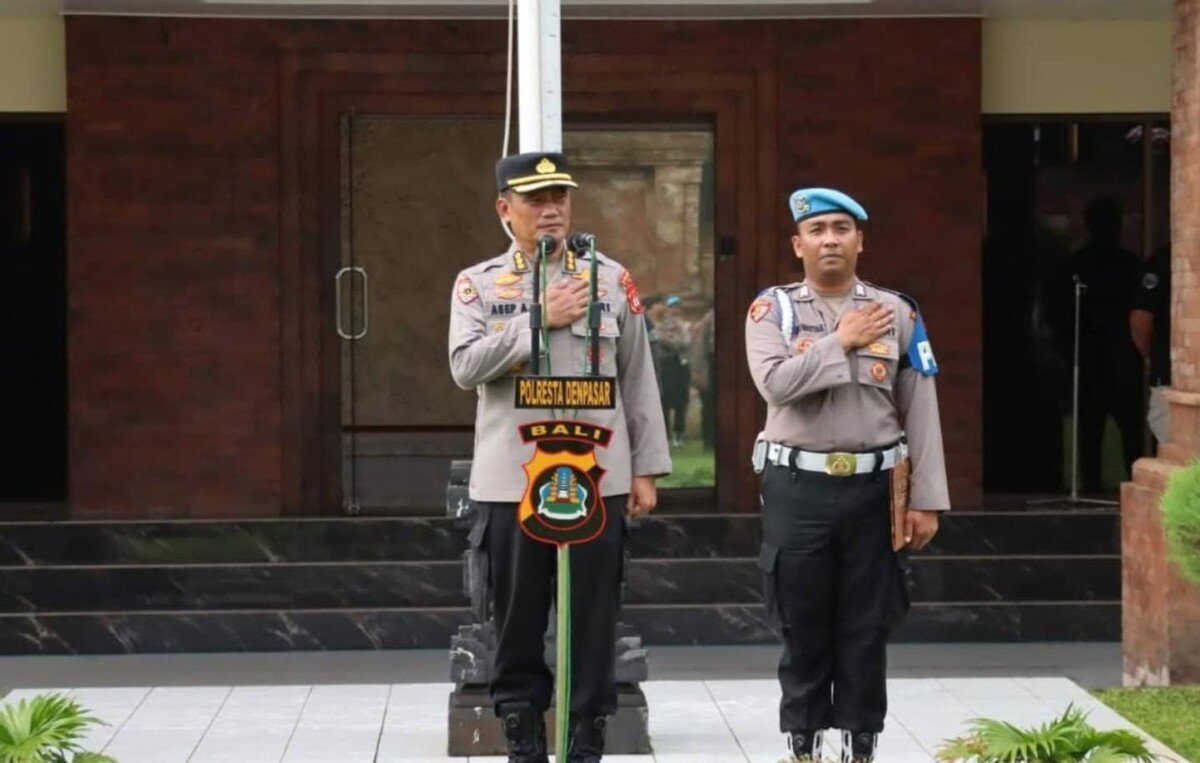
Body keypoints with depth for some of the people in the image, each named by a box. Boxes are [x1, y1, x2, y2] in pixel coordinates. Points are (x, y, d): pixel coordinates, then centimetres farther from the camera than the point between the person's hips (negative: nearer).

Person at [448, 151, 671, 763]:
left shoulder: (612, 279, 8)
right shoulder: (477, 284, 6)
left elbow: (638, 380, 9)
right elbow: (465, 366, -9)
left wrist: (647, 468, 5)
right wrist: (540, 319, -13)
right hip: (511, 479, 0)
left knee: (594, 615, 3)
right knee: (518, 616, 5)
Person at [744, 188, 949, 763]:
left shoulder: (897, 312, 5)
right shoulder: (772, 309, 2)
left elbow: (921, 412, 4)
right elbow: (775, 383, -17)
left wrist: (925, 500, -1)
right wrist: (842, 341, -12)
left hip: (874, 487, 1)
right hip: (798, 488, -1)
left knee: (867, 627, 6)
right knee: (802, 625, 5)